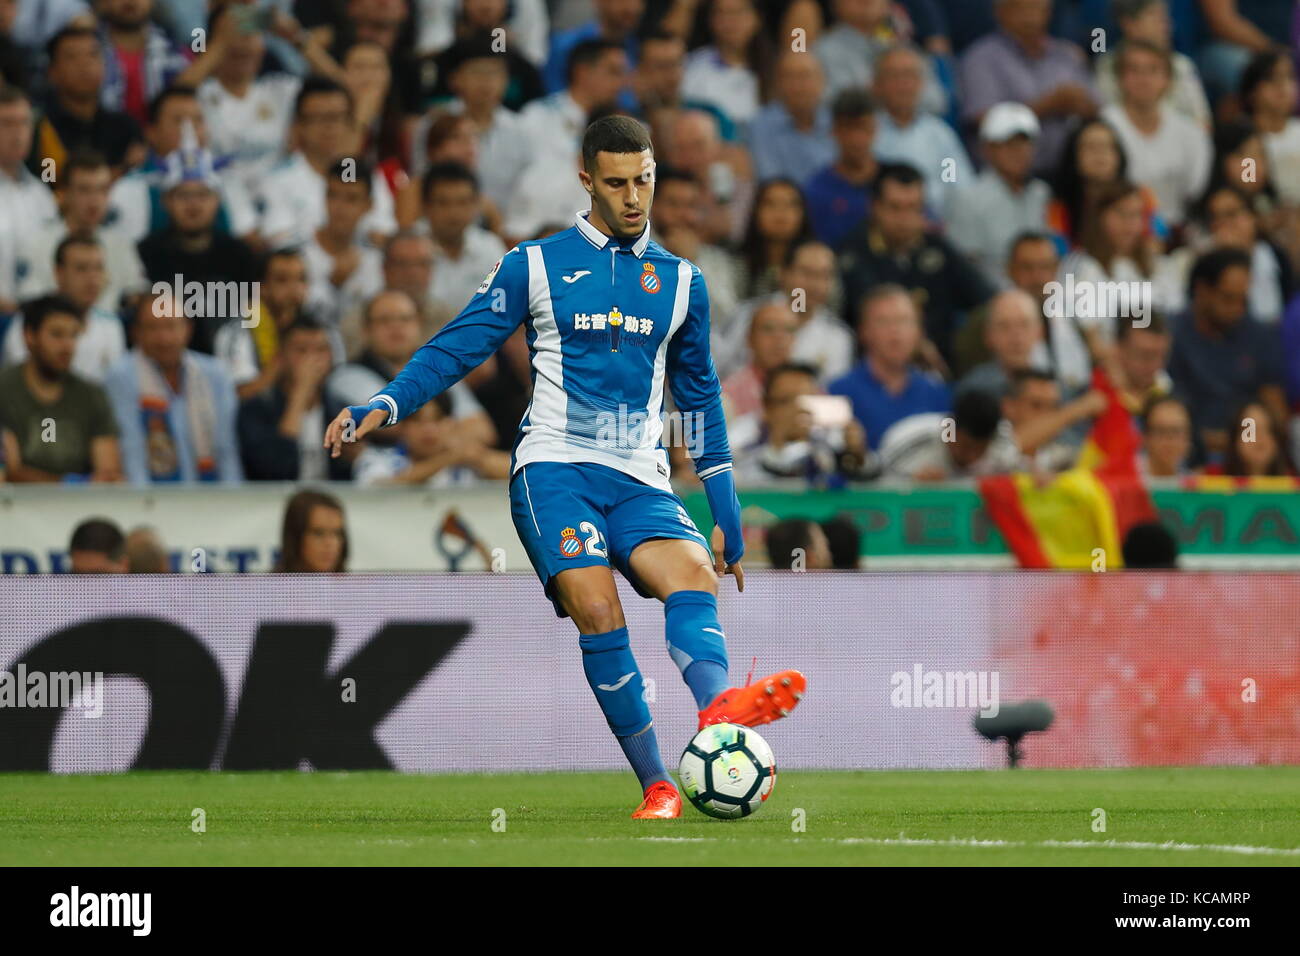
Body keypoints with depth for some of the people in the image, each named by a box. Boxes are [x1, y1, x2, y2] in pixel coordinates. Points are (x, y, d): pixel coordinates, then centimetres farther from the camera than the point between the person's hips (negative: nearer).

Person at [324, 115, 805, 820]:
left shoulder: (681, 282, 16)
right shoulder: (535, 266, 7)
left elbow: (700, 401, 23)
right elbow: (455, 349, 6)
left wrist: (727, 522, 22)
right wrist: (381, 407, -11)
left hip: (641, 481, 3)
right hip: (555, 465, -3)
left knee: (694, 575, -28)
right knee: (597, 609, -25)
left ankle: (719, 706, -55)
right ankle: (657, 788, -24)